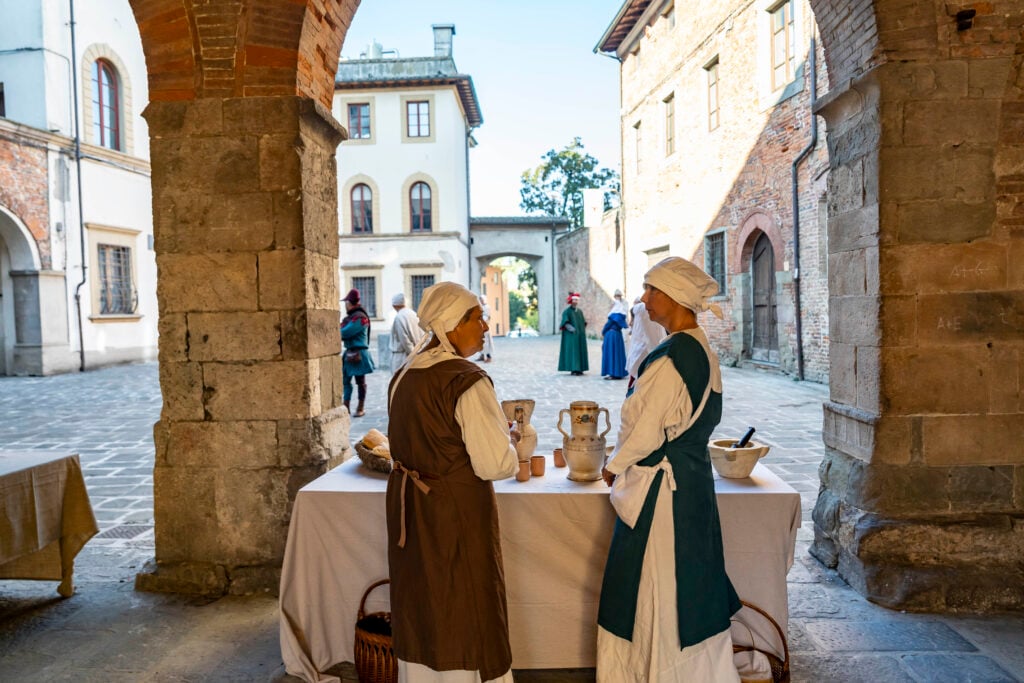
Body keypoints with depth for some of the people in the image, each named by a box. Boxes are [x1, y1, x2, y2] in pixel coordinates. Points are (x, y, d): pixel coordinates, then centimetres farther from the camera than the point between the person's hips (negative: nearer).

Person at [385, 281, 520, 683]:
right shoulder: (467, 382, -20)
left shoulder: (403, 378, 3)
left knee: (420, 610, 21)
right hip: (457, 514, -7)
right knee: (465, 615, 10)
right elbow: (494, 465, -22)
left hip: (409, 511, 7)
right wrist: (514, 442, -1)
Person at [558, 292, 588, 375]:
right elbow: (565, 323, -13)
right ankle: (573, 369, -11)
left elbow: (583, 323, 19)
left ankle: (579, 368, 7)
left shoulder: (580, 311, 14)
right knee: (572, 350, -10)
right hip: (571, 335, -6)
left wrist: (583, 332, 9)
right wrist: (571, 329, -26)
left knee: (580, 351, 4)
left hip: (580, 335, 6)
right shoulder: (567, 311, -5)